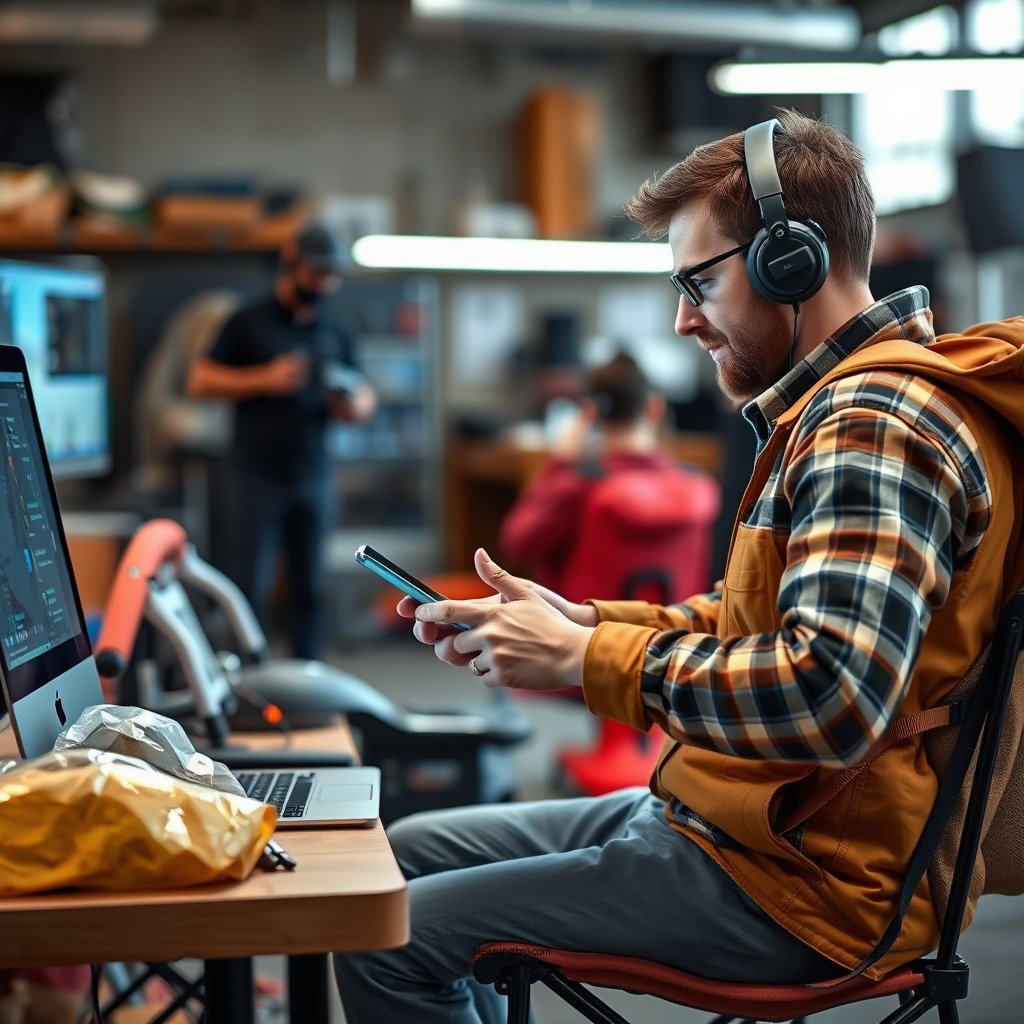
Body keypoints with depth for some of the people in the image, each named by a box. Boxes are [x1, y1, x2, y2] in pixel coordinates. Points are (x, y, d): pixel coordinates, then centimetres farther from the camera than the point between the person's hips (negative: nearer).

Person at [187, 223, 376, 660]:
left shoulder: (335, 335, 14)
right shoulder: (249, 323, 4)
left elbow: (366, 395, 19)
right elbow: (200, 381, -1)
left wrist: (355, 406, -6)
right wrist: (265, 380, -12)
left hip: (313, 475, 4)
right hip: (257, 476, -3)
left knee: (309, 586, 4)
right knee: (252, 585, -5)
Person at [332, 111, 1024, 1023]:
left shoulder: (875, 425, -21)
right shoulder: (834, 406, 14)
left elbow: (830, 696, -32)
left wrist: (586, 658, -22)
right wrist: (583, 621, 4)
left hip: (797, 884, -11)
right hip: (733, 815, 11)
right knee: (407, 852, 17)